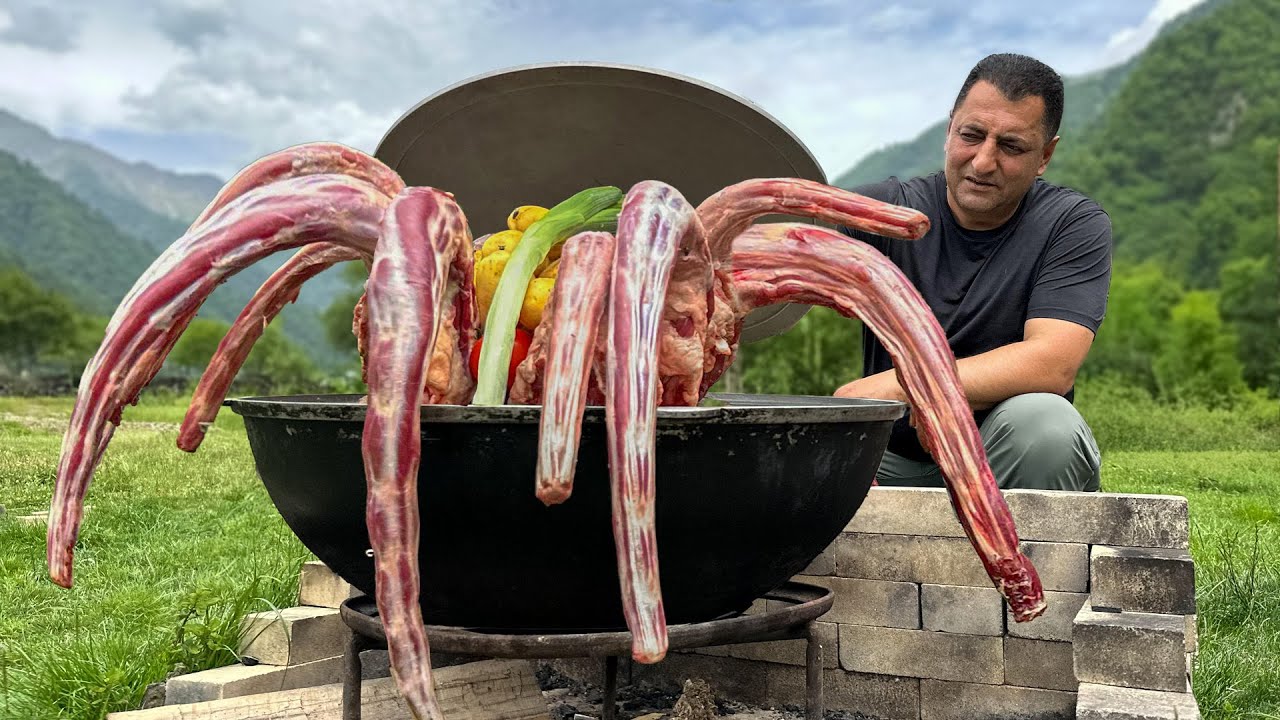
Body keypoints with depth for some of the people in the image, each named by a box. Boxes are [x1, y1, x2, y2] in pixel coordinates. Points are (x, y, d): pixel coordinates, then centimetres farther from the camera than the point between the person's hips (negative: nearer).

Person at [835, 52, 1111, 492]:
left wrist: (897, 384, -30)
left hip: (1006, 464, -1)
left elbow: (1053, 365, -20)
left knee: (1044, 421, -33)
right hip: (892, 463, 1)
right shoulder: (885, 210, -3)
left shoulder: (1075, 226, -5)